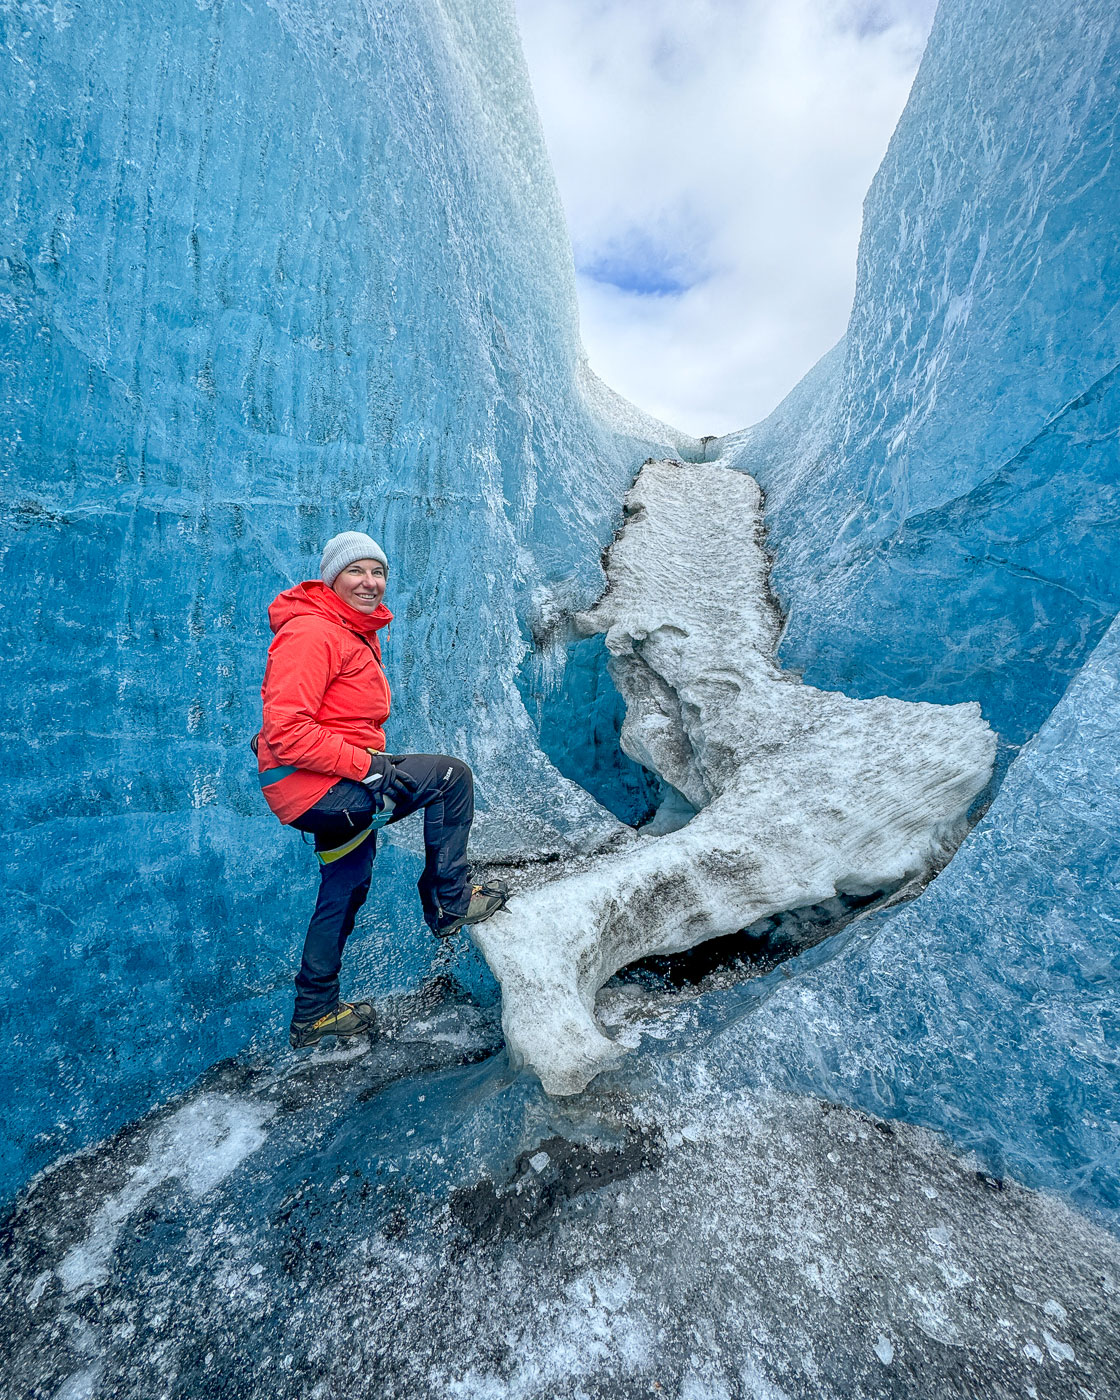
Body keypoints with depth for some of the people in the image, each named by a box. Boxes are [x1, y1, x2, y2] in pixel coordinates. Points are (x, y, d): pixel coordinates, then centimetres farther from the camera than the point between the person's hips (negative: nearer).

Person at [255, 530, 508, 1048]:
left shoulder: (360, 633, 14)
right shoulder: (310, 632, -18)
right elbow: (286, 732, -26)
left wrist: (374, 763, 10)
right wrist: (367, 765, -25)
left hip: (341, 788, 11)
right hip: (313, 788, -11)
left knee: (345, 890, 22)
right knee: (450, 775, -14)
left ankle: (314, 1012, 41)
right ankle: (449, 902, 2)